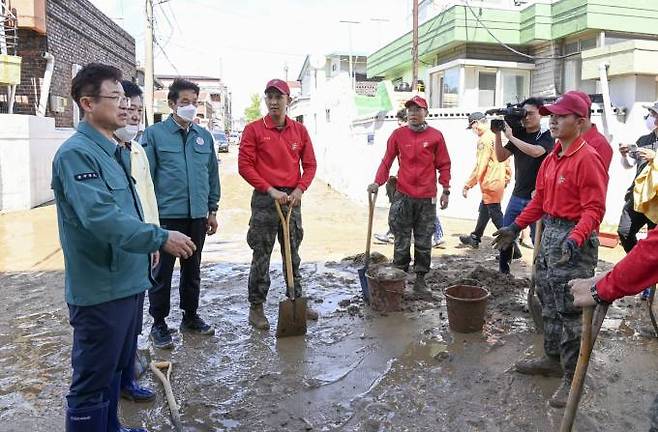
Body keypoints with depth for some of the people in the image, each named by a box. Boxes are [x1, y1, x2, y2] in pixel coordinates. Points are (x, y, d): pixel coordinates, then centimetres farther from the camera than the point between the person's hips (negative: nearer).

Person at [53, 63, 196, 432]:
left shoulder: (112, 150, 12)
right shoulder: (77, 153, -18)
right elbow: (100, 216, -29)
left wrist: (147, 245, 19)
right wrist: (160, 238, -28)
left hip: (126, 281, 10)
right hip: (100, 288, -10)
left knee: (116, 365, 24)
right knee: (93, 378, 4)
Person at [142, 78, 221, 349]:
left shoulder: (204, 136, 10)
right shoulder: (154, 134, -3)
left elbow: (212, 174, 14)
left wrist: (212, 209, 12)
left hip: (197, 215, 5)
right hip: (166, 215, -4)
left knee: (193, 270, 16)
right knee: (162, 272, 4)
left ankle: (191, 316, 31)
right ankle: (158, 324, 19)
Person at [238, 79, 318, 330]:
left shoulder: (299, 130, 7)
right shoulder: (254, 130, -4)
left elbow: (310, 165, 8)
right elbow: (244, 166, -8)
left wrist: (299, 190, -7)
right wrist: (270, 190, -14)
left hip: (292, 199, 4)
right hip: (264, 199, -4)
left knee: (293, 255, 14)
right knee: (261, 257, 2)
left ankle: (296, 301, 27)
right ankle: (256, 308, 13)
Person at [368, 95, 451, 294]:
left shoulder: (435, 136, 3)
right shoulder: (398, 134, 4)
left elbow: (444, 165, 7)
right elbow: (387, 161, 4)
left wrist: (446, 190, 2)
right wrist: (378, 182, -10)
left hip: (427, 199, 0)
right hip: (403, 197, 0)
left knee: (423, 242, 7)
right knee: (401, 242, 5)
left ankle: (420, 278, 17)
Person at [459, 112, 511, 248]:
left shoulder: (484, 140, -18)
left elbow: (479, 166, -22)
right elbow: (505, 159, 14)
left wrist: (467, 185, -16)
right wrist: (506, 178, 22)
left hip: (490, 185, -10)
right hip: (499, 182, 10)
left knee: (496, 217, -5)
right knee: (483, 211, 22)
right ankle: (475, 239, 38)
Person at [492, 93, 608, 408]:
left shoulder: (587, 158, -15)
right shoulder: (551, 158, 12)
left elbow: (594, 209, -20)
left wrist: (573, 240, -33)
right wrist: (516, 227, 10)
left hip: (574, 240, -9)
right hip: (549, 235, 9)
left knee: (570, 311, -1)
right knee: (549, 305, 18)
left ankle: (573, 377, 12)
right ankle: (552, 359, 34)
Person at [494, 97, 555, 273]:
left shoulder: (546, 136, -6)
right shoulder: (518, 133, 8)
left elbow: (535, 151, -26)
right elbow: (501, 157, 7)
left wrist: (510, 136, -20)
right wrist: (498, 134, -5)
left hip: (536, 198, -5)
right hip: (517, 196, 5)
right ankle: (503, 270, 26)